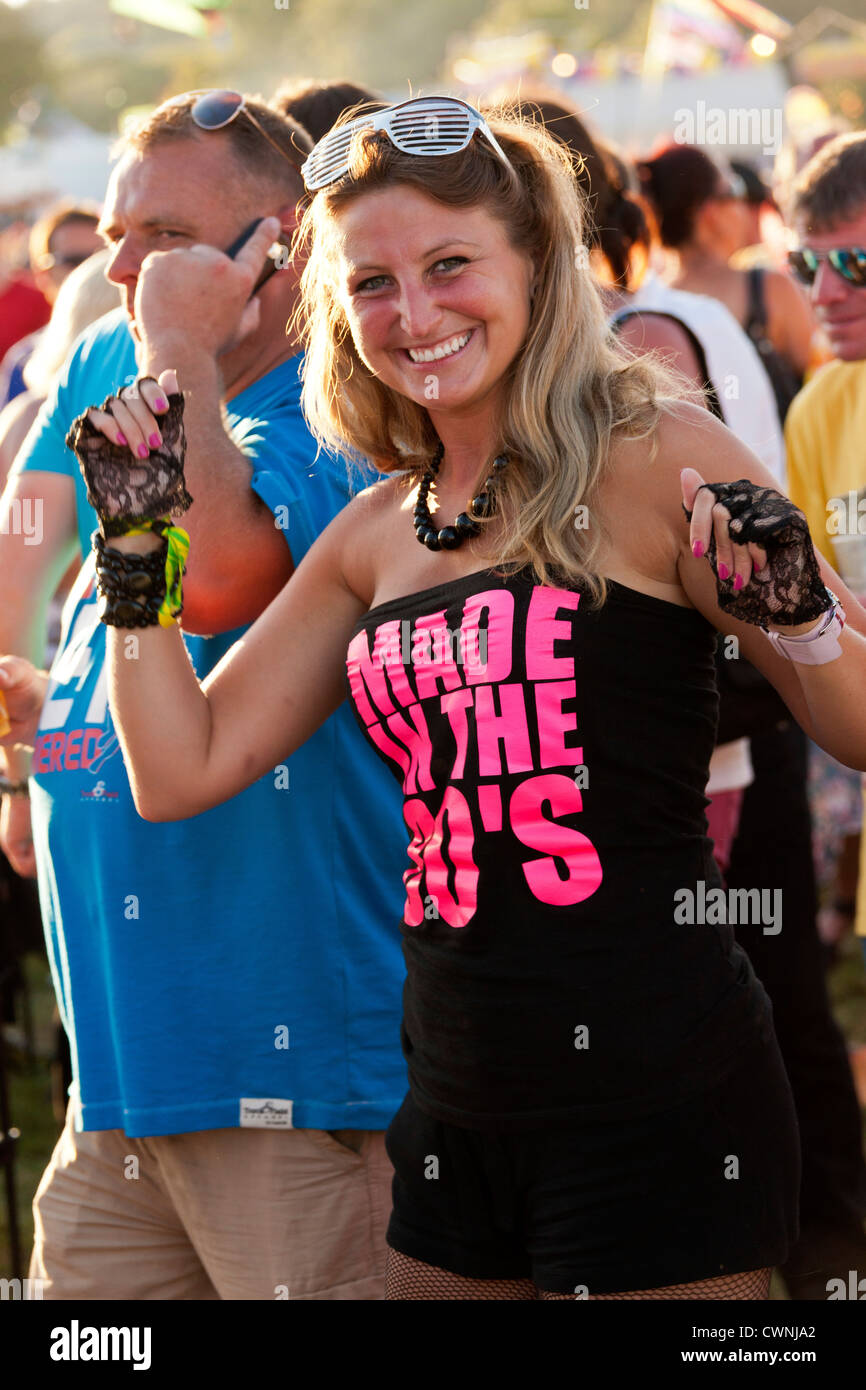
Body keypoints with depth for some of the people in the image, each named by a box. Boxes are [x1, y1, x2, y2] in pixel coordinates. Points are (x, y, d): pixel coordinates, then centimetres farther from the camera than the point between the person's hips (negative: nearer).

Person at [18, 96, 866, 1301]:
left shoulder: (652, 459, -5)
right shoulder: (372, 537, 12)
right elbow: (181, 771, 12)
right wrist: (135, 544, 8)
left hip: (656, 1101, -6)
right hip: (454, 1112, 6)